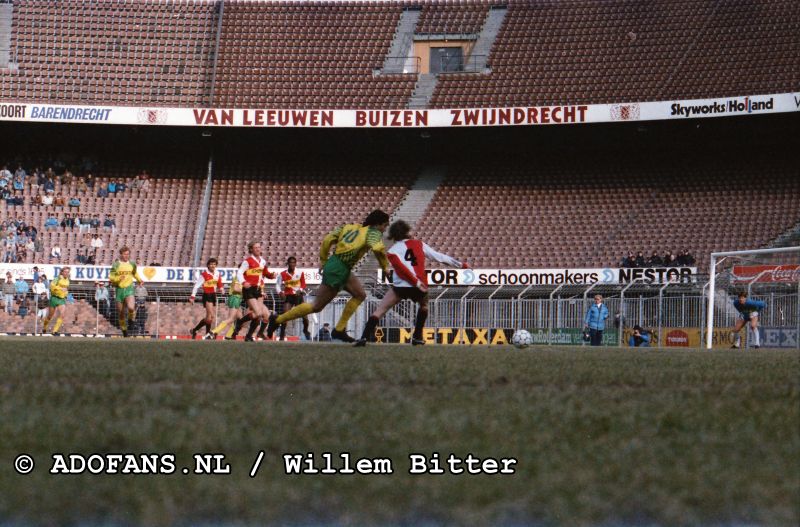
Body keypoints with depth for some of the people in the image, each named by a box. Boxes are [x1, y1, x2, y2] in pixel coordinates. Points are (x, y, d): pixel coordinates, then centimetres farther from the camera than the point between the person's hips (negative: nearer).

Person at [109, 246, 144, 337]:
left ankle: (131, 318, 9)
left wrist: (139, 280, 13)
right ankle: (124, 329, 27)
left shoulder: (132, 264, 6)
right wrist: (118, 279, -21)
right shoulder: (116, 265, -3)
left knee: (131, 308, -24)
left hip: (129, 289, 0)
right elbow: (111, 278, -3)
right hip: (119, 289, 0)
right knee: (121, 312, 6)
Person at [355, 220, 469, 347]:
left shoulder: (392, 251, 12)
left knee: (380, 310, 4)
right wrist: (460, 264, 25)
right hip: (419, 287, 2)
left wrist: (417, 283, -11)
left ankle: (365, 337, -14)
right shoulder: (419, 244, 17)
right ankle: (417, 337, 28)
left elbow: (402, 269, -5)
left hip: (400, 286, -2)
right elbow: (439, 257, 17)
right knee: (424, 305, 34)